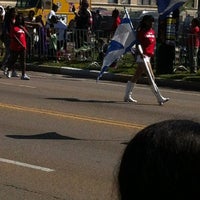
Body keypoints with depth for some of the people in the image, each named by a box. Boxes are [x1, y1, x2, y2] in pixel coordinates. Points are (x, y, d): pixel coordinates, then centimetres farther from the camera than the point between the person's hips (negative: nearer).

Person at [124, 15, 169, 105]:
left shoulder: (152, 31, 15)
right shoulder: (141, 31, -9)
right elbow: (138, 43, -13)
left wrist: (152, 52, 13)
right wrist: (140, 53, -25)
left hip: (149, 56, 9)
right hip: (143, 56, -9)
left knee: (136, 77, 14)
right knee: (151, 77, -11)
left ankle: (127, 96, 21)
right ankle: (160, 98, -13)